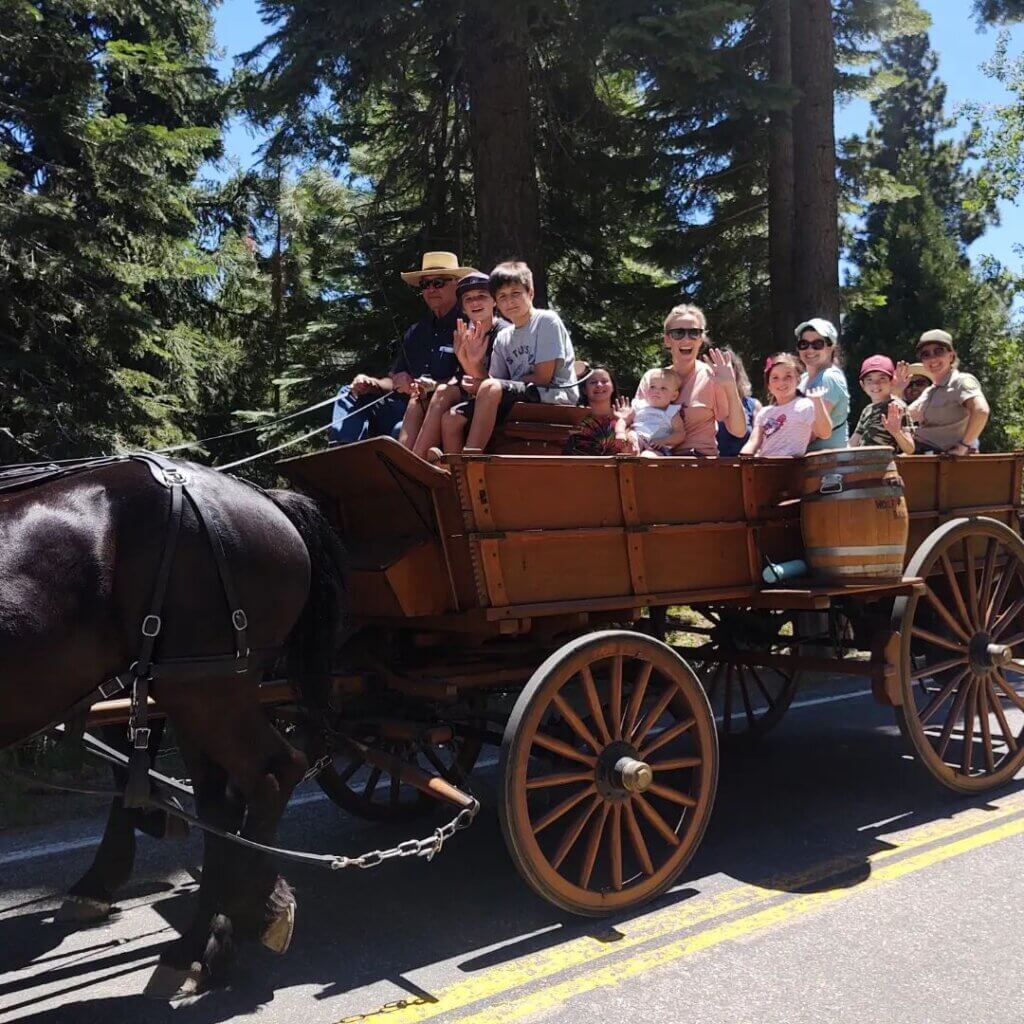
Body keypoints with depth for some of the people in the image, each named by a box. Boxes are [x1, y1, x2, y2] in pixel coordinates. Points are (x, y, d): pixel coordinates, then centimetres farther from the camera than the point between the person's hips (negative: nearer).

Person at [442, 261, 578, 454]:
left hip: (557, 397, -7)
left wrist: (483, 386, -10)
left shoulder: (547, 321, -2)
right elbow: (494, 379, 10)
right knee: (451, 419, -10)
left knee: (491, 388, -32)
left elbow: (543, 377, -10)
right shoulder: (502, 338, 16)